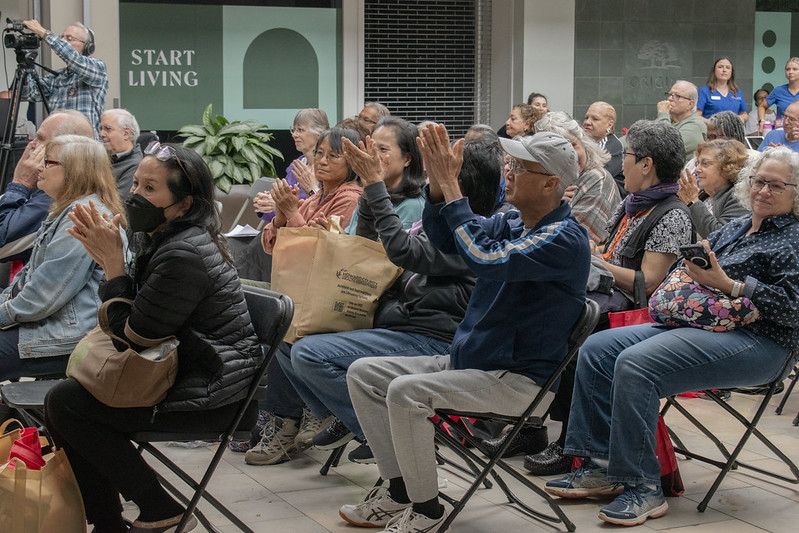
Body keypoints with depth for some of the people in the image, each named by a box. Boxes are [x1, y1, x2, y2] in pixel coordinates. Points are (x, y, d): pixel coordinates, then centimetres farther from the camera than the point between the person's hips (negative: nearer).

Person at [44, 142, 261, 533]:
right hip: (187, 373, 10)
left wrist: (113, 262, -14)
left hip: (212, 396, -10)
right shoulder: (159, 240, 7)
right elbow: (135, 320, 8)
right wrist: (106, 257, -2)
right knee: (66, 394, 8)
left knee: (65, 403, -12)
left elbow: (134, 336, -18)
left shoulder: (184, 257, -23)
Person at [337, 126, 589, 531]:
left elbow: (487, 260, -30)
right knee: (363, 373, 4)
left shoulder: (565, 238, -18)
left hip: (519, 378, -10)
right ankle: (399, 492, 6)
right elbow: (446, 240, 10)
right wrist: (438, 184, -7)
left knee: (405, 392, -29)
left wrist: (450, 187, -24)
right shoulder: (513, 222, 10)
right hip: (467, 360, 10)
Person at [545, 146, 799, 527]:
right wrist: (695, 272, 2)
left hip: (754, 342, -9)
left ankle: (643, 488, -24)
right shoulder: (736, 228, 22)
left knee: (636, 363, -29)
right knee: (596, 349, -4)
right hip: (696, 323, 9)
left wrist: (726, 283, -18)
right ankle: (599, 467, -6)